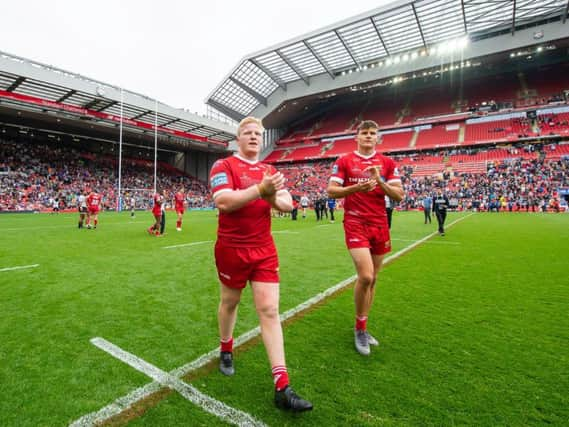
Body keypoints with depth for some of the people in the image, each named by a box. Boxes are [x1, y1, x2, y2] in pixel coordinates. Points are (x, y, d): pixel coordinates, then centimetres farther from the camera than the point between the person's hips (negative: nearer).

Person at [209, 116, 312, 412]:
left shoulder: (269, 170, 11)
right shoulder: (223, 166, -5)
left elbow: (287, 205, 5)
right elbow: (223, 202, -22)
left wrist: (273, 197, -16)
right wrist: (259, 189, -30)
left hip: (264, 250, 4)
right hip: (232, 249, -3)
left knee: (270, 311, -2)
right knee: (229, 302, 17)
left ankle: (282, 387, 3)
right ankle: (226, 349, 47)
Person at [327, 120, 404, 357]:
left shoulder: (387, 163, 9)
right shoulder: (344, 161, 2)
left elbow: (399, 195, 4)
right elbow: (331, 191, -3)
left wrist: (380, 182, -13)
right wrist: (356, 188, -19)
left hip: (380, 224, 4)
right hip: (355, 223, -4)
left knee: (372, 278, 9)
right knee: (365, 276, -16)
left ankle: (363, 327, 26)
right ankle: (359, 328, 8)